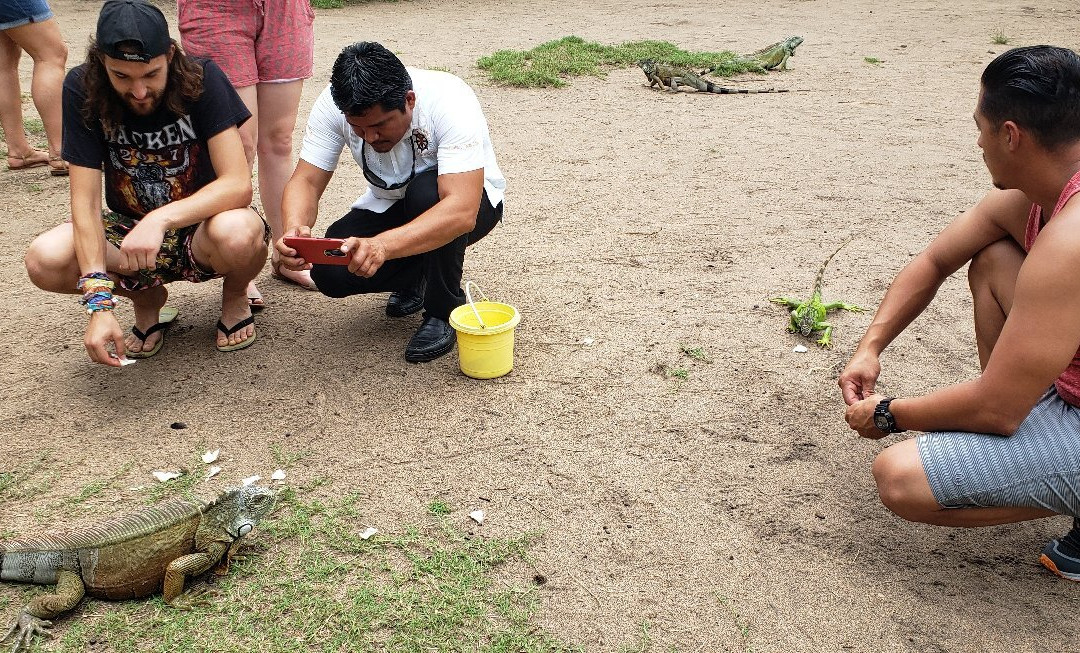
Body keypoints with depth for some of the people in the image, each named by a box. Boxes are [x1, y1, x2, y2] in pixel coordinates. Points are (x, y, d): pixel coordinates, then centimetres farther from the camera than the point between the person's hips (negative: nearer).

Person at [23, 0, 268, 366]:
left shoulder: (202, 80, -19)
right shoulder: (81, 91, -13)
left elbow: (238, 185, -25)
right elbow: (86, 200, -17)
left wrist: (161, 219, -40)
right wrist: (99, 303, -28)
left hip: (199, 229, -3)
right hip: (129, 231, 3)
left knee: (237, 233, -38)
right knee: (44, 260, -25)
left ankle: (235, 298, 0)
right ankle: (147, 299, 7)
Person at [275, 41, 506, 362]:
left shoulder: (451, 103, -34)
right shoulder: (333, 104, -20)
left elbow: (461, 212, -44)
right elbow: (306, 180, -19)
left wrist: (381, 245, -58)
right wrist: (294, 228, -42)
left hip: (473, 203, -3)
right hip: (390, 206, 4)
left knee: (425, 192, -38)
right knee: (330, 273, -21)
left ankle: (444, 312, -14)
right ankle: (414, 279, 11)